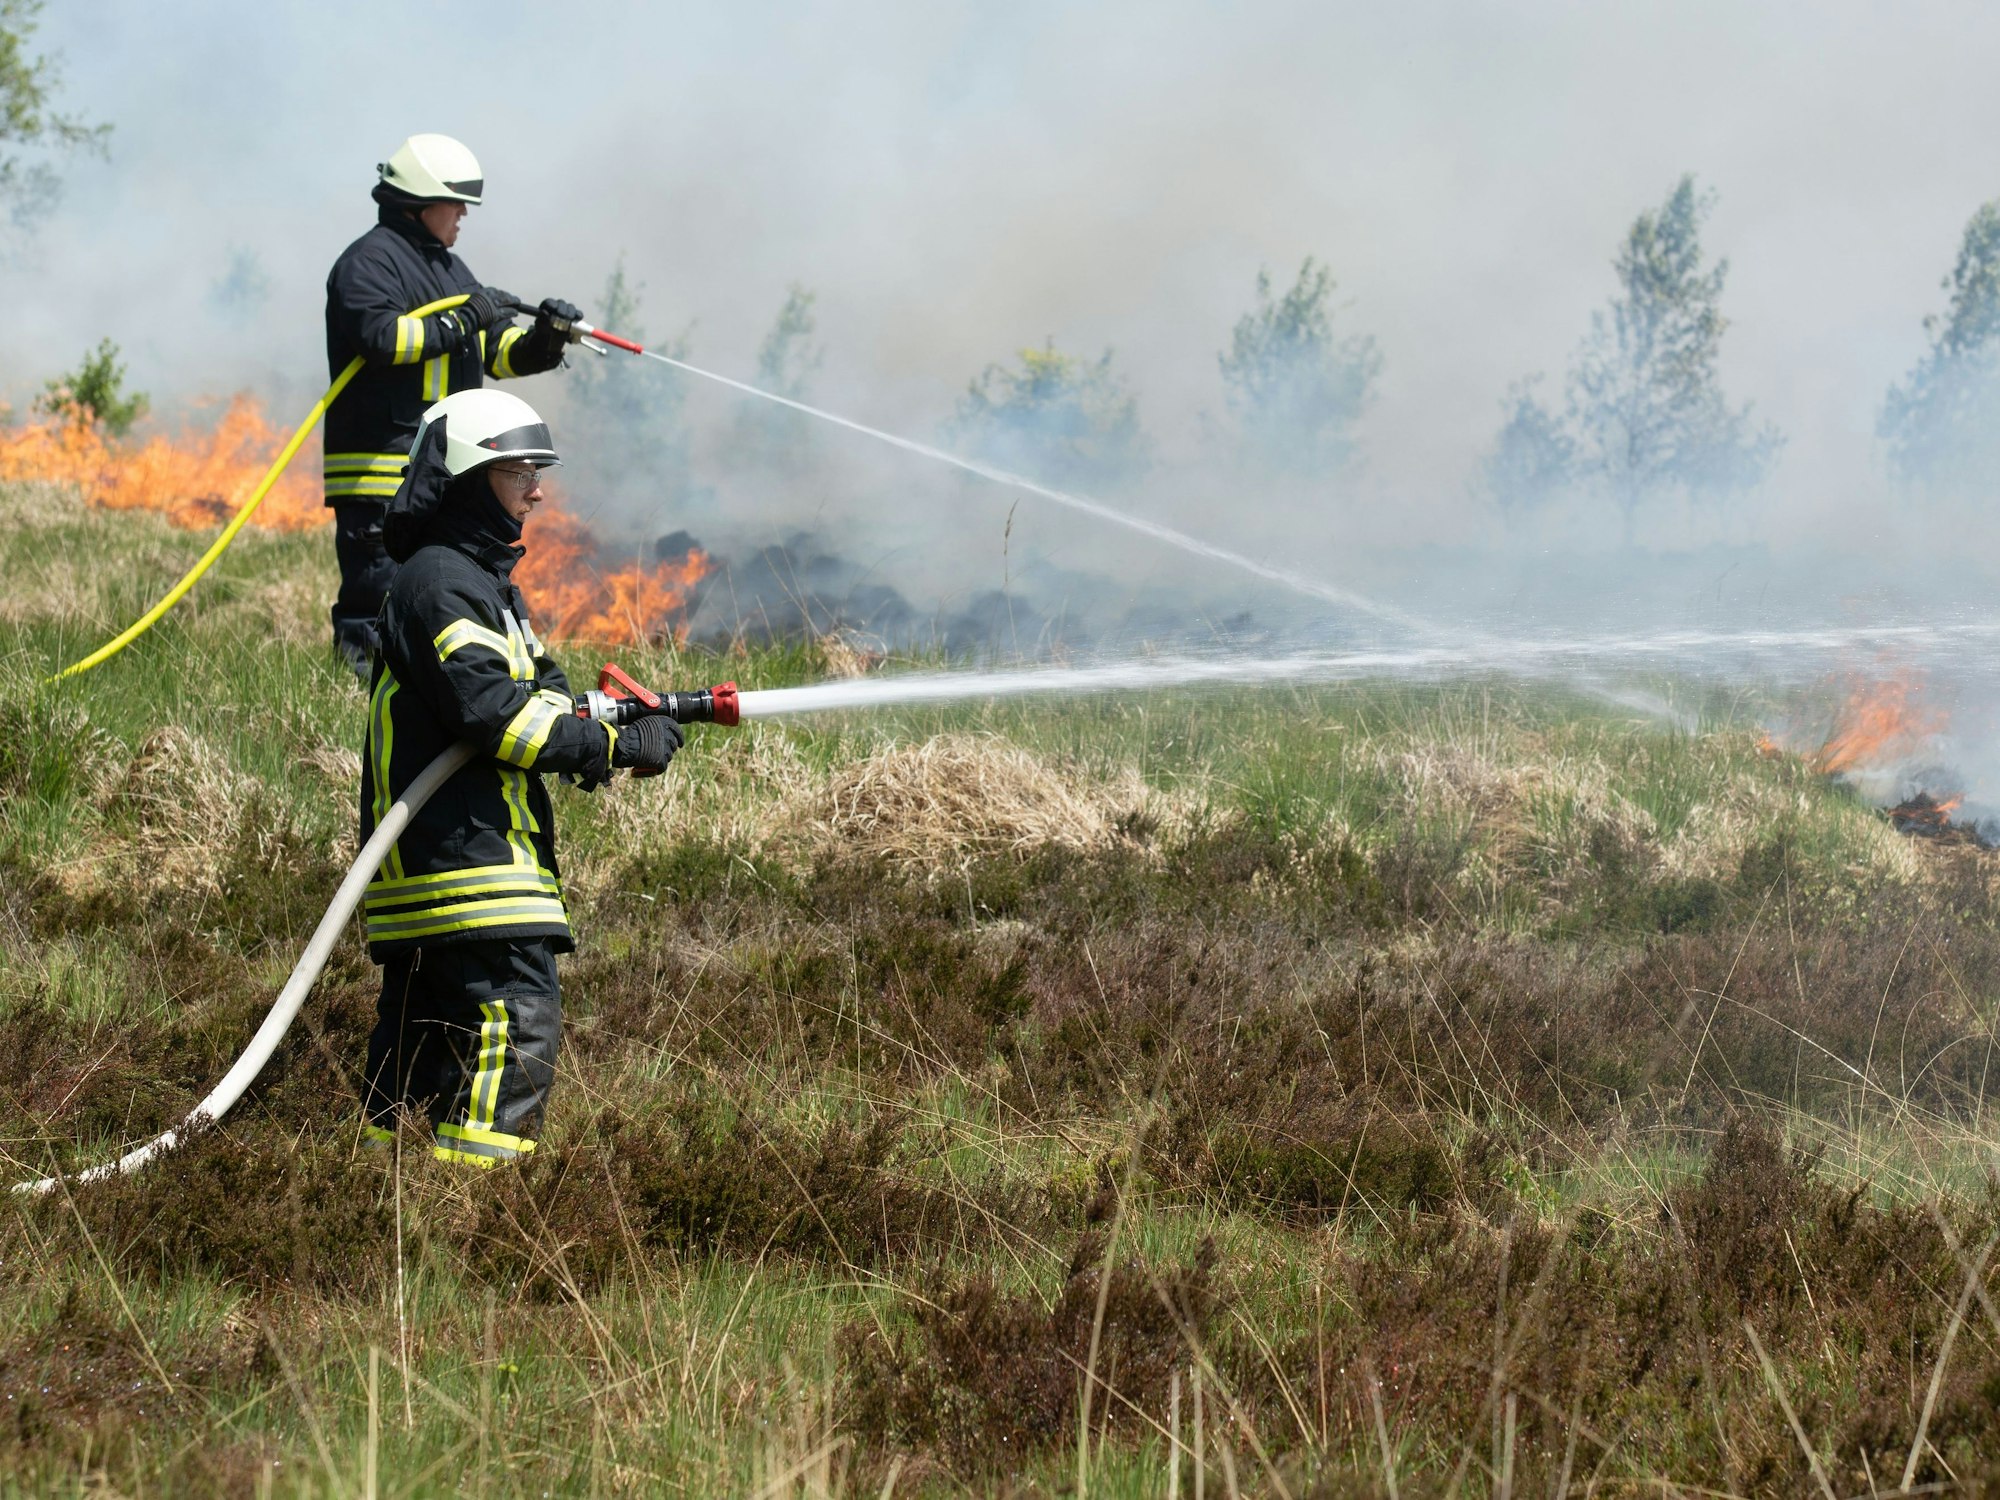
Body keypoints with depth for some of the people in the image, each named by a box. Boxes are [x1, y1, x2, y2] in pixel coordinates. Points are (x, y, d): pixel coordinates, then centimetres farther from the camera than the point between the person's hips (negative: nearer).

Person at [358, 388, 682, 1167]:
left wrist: (614, 723, -2)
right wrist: (617, 745, -18)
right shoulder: (437, 582, -11)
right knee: (516, 1019, -17)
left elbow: (544, 694, 20)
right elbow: (490, 710, -21)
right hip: (458, 848, -11)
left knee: (423, 1030, 11)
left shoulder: (489, 581, 23)